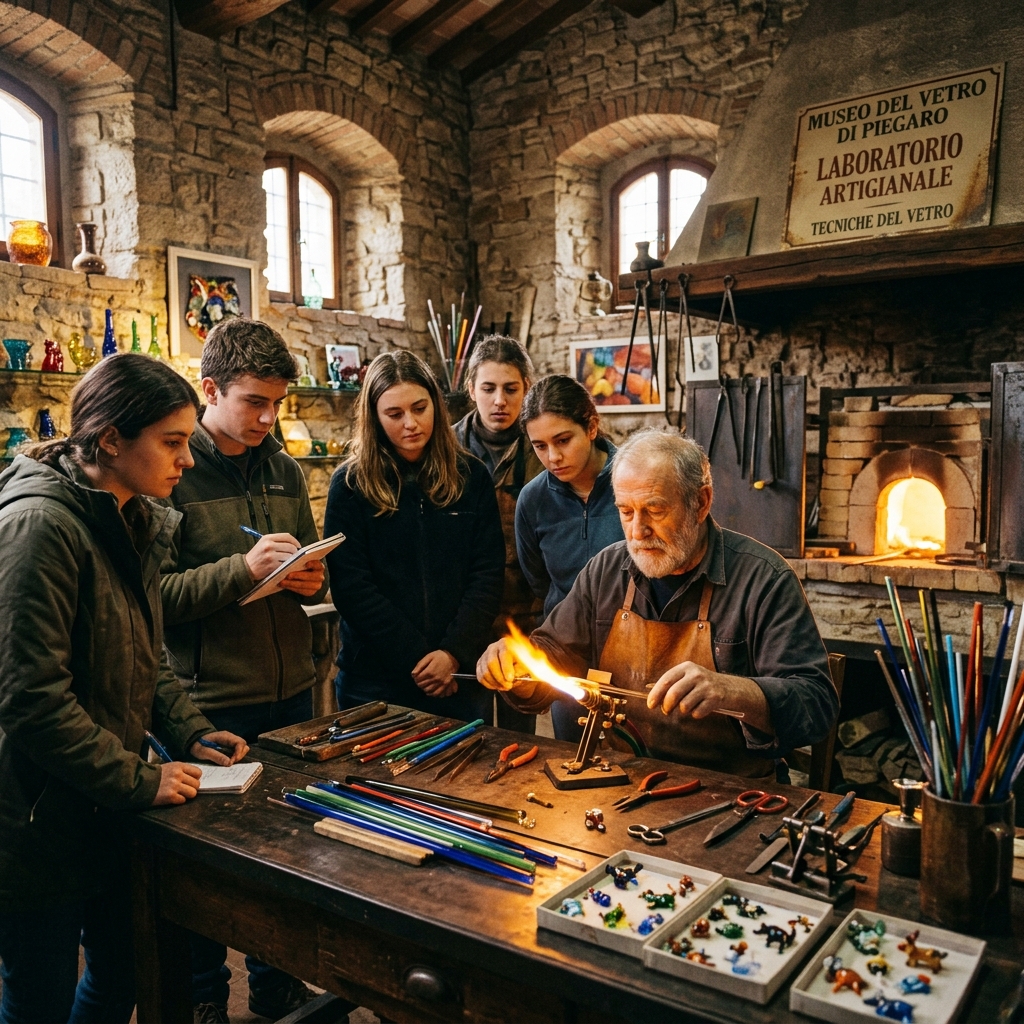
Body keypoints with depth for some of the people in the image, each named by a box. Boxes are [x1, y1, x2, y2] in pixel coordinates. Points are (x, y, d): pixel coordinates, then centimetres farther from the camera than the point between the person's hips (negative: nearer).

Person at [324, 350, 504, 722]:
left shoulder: (470, 476, 3)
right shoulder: (350, 483, -3)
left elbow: (488, 573, 0)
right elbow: (351, 586, -8)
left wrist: (454, 653, -11)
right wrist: (417, 660, -13)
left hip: (462, 675, 2)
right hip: (375, 681, -2)